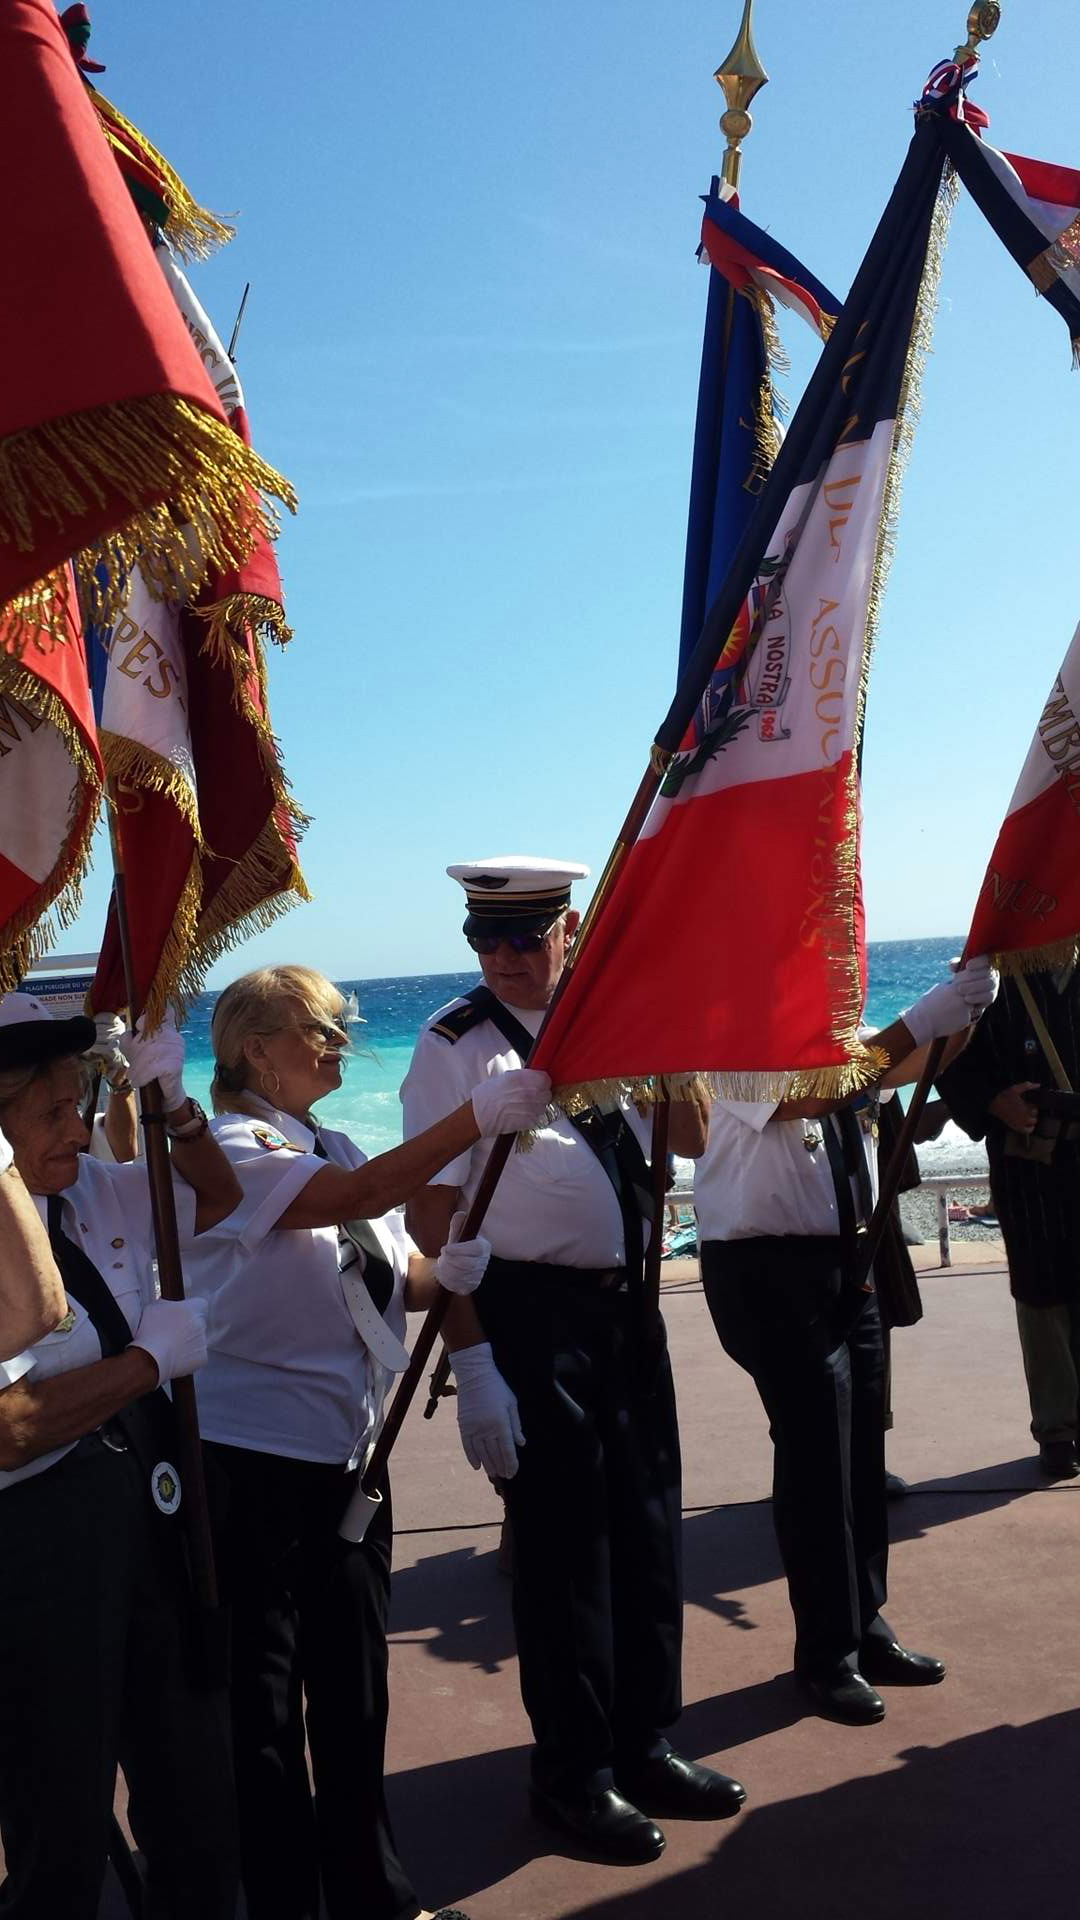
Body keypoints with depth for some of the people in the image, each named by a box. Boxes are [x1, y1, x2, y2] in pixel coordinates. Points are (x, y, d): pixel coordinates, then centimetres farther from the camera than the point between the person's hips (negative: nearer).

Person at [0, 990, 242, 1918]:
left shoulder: (93, 1189, 3)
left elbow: (214, 1199, 19)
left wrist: (176, 1107, 1)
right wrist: (155, 1355, -18)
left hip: (149, 1511, 8)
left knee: (193, 1784, 22)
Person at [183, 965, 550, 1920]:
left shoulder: (337, 1147, 12)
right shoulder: (229, 1145, -12)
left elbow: (400, 1274, 13)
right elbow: (351, 1199, -28)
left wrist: (449, 1268, -9)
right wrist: (477, 1118, -31)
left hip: (349, 1449, 7)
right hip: (253, 1455, -7)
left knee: (354, 1691, 16)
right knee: (262, 1697, 4)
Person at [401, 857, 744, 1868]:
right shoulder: (456, 1045, -11)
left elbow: (690, 1139, 11)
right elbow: (432, 1215, -13)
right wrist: (471, 1362, -17)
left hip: (627, 1303, 6)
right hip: (529, 1317, -6)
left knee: (648, 1527, 15)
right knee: (562, 1541, 6)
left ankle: (643, 1745, 35)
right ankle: (572, 1772, 26)